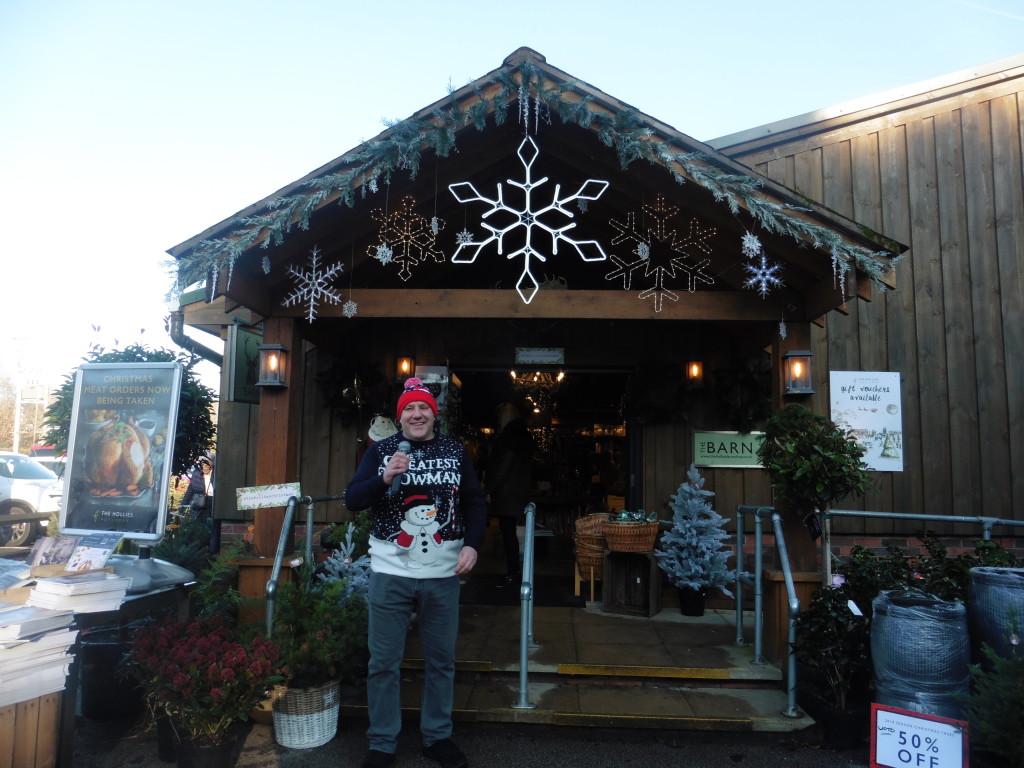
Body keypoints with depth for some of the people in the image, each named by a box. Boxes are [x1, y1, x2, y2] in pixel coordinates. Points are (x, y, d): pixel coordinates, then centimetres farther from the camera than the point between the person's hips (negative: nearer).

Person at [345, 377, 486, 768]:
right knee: (384, 662, 9)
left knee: (441, 661, 14)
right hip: (390, 573, -1)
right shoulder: (380, 450, 1)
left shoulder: (455, 451, 4)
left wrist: (472, 544, -7)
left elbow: (475, 501, 7)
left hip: (443, 575, 1)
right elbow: (352, 500, -4)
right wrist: (383, 477, -21)